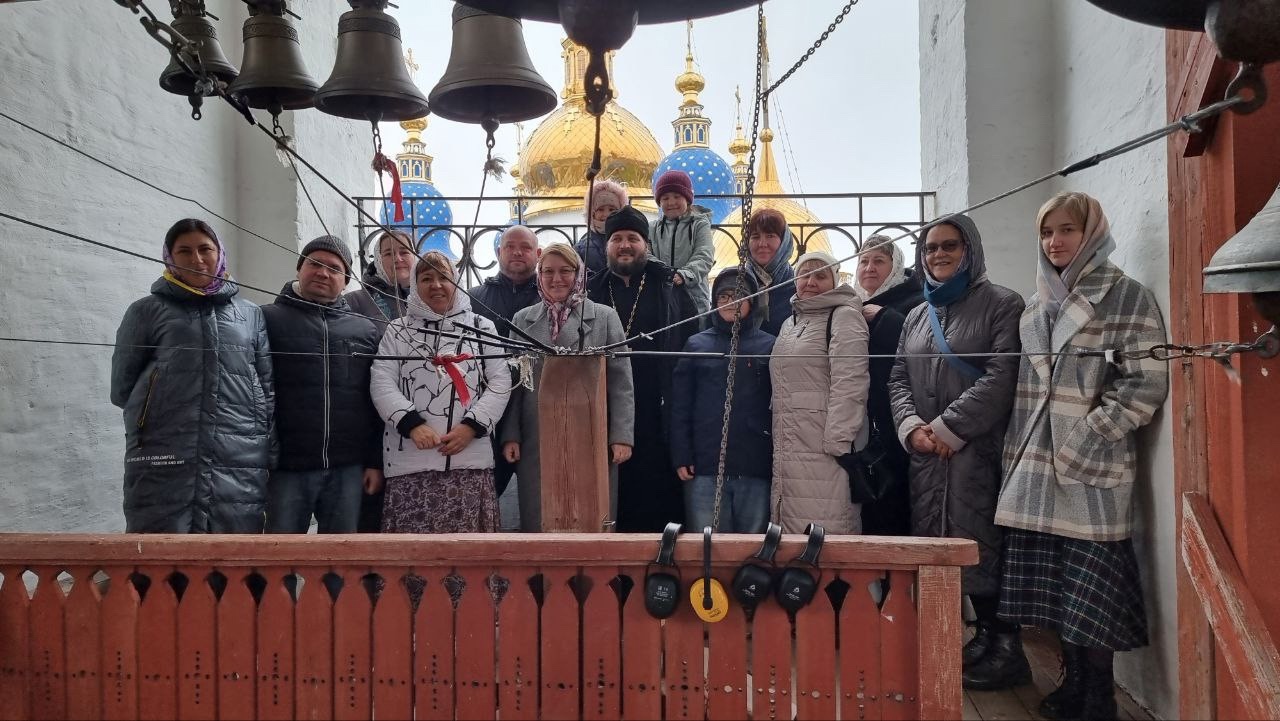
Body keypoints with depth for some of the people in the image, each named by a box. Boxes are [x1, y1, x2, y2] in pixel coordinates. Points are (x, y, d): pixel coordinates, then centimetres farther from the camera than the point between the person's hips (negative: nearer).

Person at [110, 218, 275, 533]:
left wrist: (270, 456, 4)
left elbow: (269, 390, 12)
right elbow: (122, 389, 12)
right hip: (162, 472, -1)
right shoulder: (147, 311, 10)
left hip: (241, 473, 2)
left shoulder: (251, 315, 15)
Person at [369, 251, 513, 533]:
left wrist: (472, 426, -7)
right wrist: (412, 424, -12)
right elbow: (381, 384, 2)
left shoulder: (481, 327, 11)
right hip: (410, 459, 0)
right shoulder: (397, 331, 11)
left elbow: (500, 382, 6)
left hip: (471, 458, 0)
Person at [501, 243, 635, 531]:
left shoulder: (605, 317, 6)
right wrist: (510, 436, 3)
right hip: (536, 442, 2)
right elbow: (514, 382, 11)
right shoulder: (523, 319, 12)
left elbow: (621, 381, 2)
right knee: (539, 523, 6)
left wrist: (621, 436, -5)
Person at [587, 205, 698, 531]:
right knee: (615, 494, 5)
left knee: (661, 494, 0)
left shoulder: (670, 284, 7)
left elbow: (692, 343, 2)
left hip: (659, 415, -1)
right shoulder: (592, 292, 13)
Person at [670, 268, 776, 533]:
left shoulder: (770, 346, 8)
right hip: (704, 469, 0)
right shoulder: (696, 345, 10)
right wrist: (681, 458, -3)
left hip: (756, 470, 0)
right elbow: (680, 408, 6)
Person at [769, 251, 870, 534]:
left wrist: (837, 443, -20)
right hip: (786, 455, 8)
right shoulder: (789, 323, 22)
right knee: (791, 536, 10)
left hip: (824, 454, -8)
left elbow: (849, 384, -13)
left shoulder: (844, 316, -2)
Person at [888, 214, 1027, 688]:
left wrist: (947, 428, -14)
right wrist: (912, 428, -4)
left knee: (979, 545, -8)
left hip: (977, 451, -6)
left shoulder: (1002, 305, 0)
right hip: (924, 456, 6)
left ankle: (1000, 645, 8)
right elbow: (898, 380, 15)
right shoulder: (917, 316, 20)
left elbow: (1001, 377, -12)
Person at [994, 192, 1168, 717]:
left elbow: (1147, 383, -11)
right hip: (1036, 469, 6)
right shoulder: (1036, 306, 15)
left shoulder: (1126, 296, -3)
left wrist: (1085, 437, -15)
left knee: (1090, 593, -1)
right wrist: (1015, 456, 12)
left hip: (1093, 470, -5)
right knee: (1057, 591, 10)